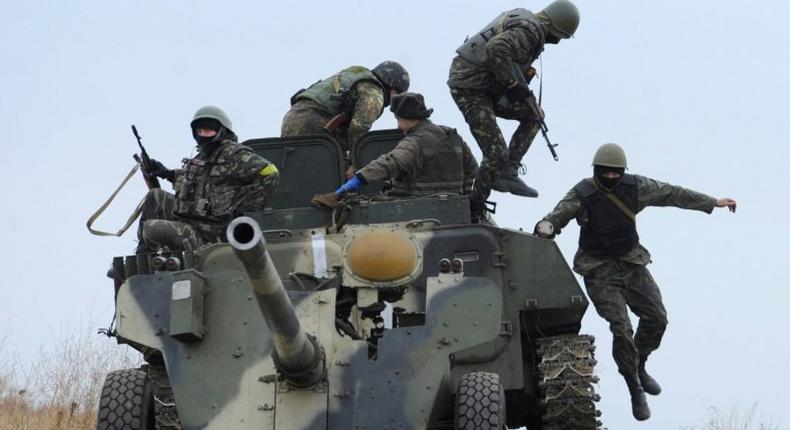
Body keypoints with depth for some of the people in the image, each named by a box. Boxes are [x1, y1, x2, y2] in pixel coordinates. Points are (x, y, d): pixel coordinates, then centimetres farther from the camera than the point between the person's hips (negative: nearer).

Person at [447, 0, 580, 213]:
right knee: (496, 153, -11)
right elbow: (496, 47, -35)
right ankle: (475, 209, 0)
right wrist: (512, 85, -25)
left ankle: (508, 174, 9)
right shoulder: (530, 31, -18)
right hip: (470, 89, -10)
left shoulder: (521, 17, 13)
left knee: (533, 115, 14)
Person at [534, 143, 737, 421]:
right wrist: (546, 227, -40)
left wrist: (712, 203, 13)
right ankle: (635, 390, 0)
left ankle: (639, 368, 26)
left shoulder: (636, 187, -2)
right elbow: (558, 216, -13)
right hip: (599, 270, -4)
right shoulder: (582, 195, -12)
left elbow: (672, 194, 7)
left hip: (632, 263, 4)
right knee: (621, 328, -16)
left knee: (656, 317, -2)